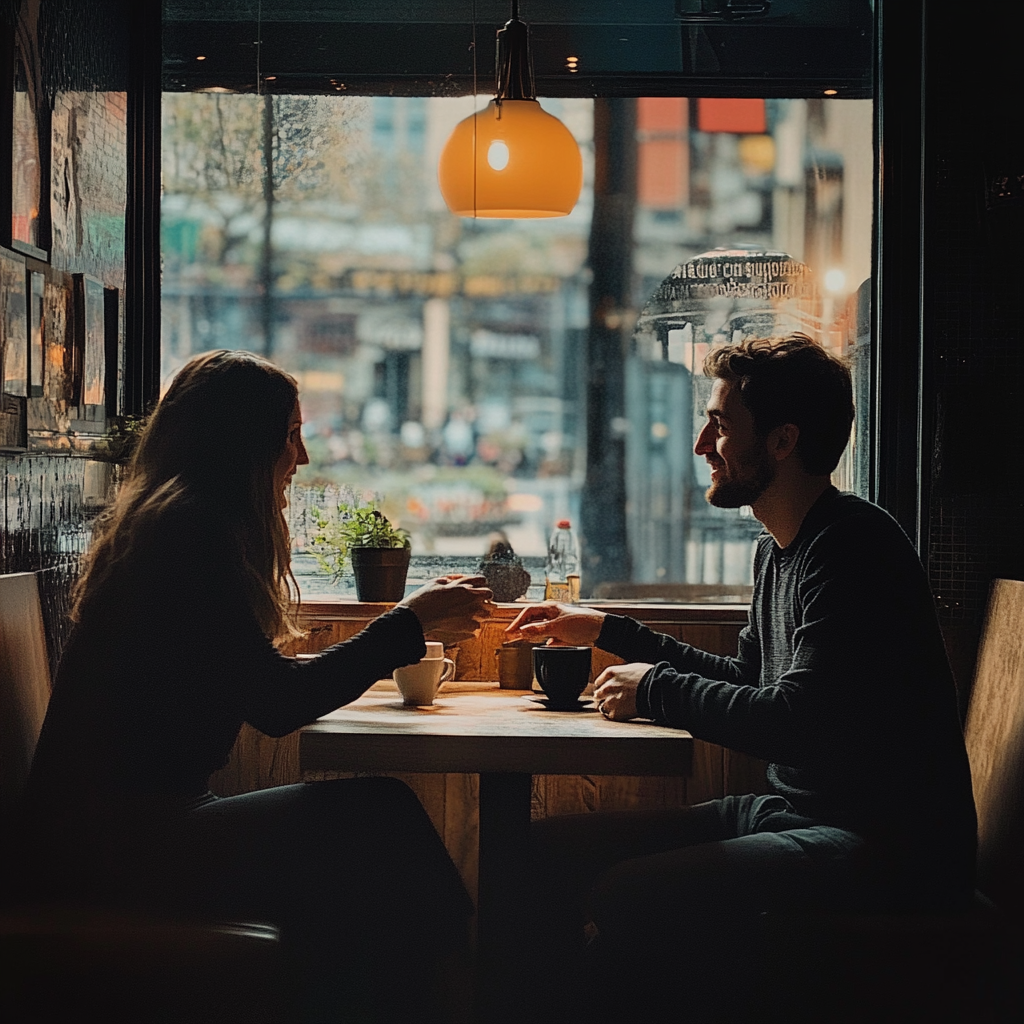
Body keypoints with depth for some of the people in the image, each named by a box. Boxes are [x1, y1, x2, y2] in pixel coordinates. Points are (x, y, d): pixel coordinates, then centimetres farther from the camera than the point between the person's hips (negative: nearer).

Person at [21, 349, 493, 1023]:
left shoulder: (161, 521, 18)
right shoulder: (189, 529, -13)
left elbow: (255, 685, 19)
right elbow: (278, 705, -16)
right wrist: (409, 625, -7)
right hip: (115, 843, -10)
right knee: (380, 816, -16)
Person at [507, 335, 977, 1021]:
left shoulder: (854, 547, -15)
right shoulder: (780, 548, 15)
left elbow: (794, 721, -22)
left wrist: (656, 688, -7)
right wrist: (608, 631, 30)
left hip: (887, 846, -9)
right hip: (790, 811, 10)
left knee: (630, 896, -30)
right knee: (554, 849, -2)